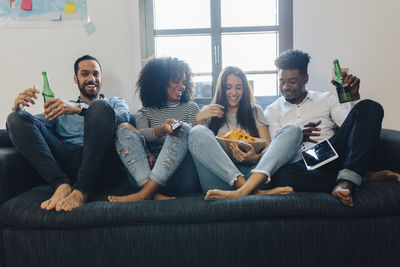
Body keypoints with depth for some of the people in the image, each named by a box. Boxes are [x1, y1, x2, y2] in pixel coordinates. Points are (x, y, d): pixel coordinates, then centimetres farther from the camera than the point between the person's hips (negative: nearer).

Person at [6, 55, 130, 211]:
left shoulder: (115, 102, 23)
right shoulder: (62, 108, 32)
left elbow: (123, 116, -3)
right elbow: (36, 122, 16)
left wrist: (79, 108, -17)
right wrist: (18, 108, -8)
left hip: (97, 160, -3)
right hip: (63, 160, 3)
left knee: (100, 107, -24)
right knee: (16, 118, -8)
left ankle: (81, 191, -32)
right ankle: (62, 185, -26)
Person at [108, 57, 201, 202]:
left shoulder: (191, 107, 22)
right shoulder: (145, 113, 22)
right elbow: (142, 135, 0)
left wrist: (156, 156, -7)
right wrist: (162, 129, -25)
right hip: (145, 171, 1)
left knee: (183, 128, -25)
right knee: (124, 128, -16)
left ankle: (145, 193, -35)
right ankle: (155, 194, -36)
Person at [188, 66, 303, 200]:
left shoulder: (255, 111, 23)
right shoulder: (211, 113, 22)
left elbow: (268, 146, 10)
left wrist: (255, 158, -12)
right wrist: (198, 119, -4)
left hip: (254, 173, 1)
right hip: (220, 176, -1)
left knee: (293, 130, -15)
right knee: (197, 132, -25)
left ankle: (242, 191, -37)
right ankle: (255, 191, -38)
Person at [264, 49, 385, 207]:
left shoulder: (326, 99, 20)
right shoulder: (273, 110, 17)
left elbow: (353, 125, 8)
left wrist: (353, 97, -7)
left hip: (331, 152, 2)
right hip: (301, 162, -1)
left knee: (370, 108, -16)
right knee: (283, 174, -40)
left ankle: (346, 180, -32)